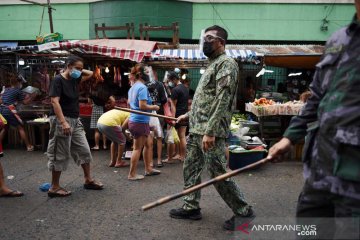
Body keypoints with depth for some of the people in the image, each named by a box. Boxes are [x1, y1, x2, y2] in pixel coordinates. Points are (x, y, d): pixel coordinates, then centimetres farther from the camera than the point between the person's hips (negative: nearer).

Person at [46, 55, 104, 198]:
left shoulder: (75, 79, 11)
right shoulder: (58, 80, -11)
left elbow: (90, 74, 28)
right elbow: (55, 102, -21)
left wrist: (80, 71, 9)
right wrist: (63, 122, -29)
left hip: (75, 120, 8)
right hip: (61, 120, -8)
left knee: (84, 150, 11)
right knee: (61, 155, -2)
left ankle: (88, 180, 23)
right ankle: (54, 187, 10)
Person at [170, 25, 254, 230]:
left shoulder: (227, 63, -10)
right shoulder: (213, 65, 19)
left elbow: (222, 100, -20)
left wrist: (210, 131, -25)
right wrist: (189, 115, 26)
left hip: (210, 131, -10)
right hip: (196, 129, 10)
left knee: (219, 173, -3)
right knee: (191, 168, 14)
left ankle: (243, 211, 12)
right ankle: (191, 207, 27)